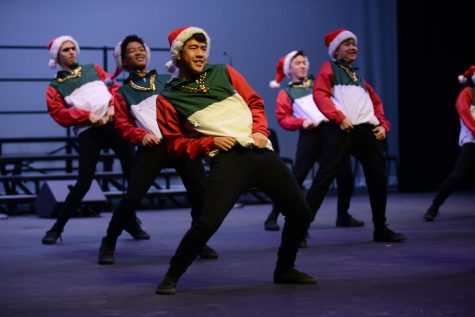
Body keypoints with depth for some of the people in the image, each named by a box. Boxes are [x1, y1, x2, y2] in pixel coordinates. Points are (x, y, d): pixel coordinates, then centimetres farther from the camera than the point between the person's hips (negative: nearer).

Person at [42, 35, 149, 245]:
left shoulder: (94, 69, 21)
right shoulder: (55, 87, 12)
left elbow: (114, 88, 13)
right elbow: (59, 114, -1)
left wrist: (113, 106, -7)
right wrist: (87, 115, -13)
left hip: (113, 123, 3)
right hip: (87, 131, -3)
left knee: (134, 172, -2)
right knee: (84, 182, -11)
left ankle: (131, 221, 15)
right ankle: (57, 227, 5)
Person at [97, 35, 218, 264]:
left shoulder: (168, 81, 20)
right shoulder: (123, 93, 14)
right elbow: (122, 124, 5)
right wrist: (141, 135, -13)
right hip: (152, 147, -2)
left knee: (200, 193, -4)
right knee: (132, 197, -12)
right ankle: (109, 243, 7)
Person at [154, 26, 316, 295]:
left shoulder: (223, 73, 16)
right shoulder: (169, 98, 6)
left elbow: (255, 102, 18)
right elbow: (176, 142, 7)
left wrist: (260, 131, -1)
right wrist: (210, 142, -8)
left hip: (261, 152, 5)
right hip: (227, 159, -4)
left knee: (300, 211, 6)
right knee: (208, 222, -23)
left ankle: (285, 270, 28)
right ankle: (172, 277, -1)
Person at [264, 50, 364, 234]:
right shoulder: (286, 92, 9)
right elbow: (282, 118, 1)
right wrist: (301, 122, -15)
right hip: (310, 135, -4)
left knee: (346, 176, 6)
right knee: (297, 178, -9)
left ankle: (343, 216, 23)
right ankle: (273, 217, -2)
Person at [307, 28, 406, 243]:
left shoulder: (357, 75, 29)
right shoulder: (329, 68, 11)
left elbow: (375, 102, 30)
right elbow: (320, 94, -6)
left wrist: (382, 125, 12)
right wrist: (339, 117, -17)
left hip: (368, 131, 6)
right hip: (342, 130, -6)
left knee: (379, 179, 9)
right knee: (323, 179, -11)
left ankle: (381, 229, 22)